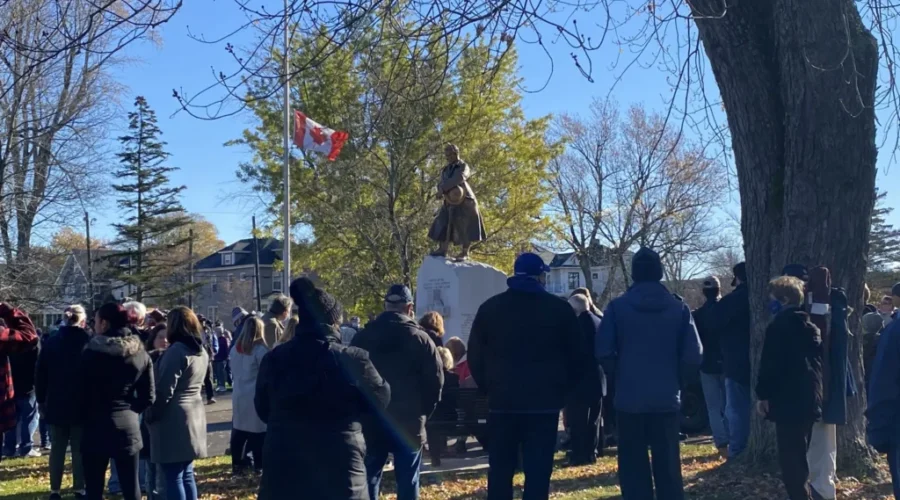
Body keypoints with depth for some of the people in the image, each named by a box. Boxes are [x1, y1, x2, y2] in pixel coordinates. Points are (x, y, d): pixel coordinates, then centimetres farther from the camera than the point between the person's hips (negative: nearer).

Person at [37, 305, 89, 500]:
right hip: (82, 405, -2)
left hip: (56, 404, 2)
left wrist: (41, 401, 12)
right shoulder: (89, 343, -6)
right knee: (79, 450, 3)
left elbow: (40, 375, 5)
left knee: (57, 449, 8)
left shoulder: (51, 342, 3)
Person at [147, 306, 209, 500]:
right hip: (193, 416, 9)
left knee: (173, 477, -4)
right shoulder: (201, 352, 12)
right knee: (186, 475, 14)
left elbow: (164, 391, -17)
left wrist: (151, 415, -5)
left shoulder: (176, 351, -16)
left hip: (173, 420, -9)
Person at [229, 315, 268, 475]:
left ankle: (237, 464, 18)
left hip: (239, 395, 6)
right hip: (256, 396, -6)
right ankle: (260, 465, 6)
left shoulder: (235, 349, 8)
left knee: (238, 432, 12)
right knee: (258, 432, 2)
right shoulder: (260, 349, -12)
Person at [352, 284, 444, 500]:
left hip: (371, 419, 2)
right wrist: (423, 412, 5)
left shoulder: (362, 337, 4)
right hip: (408, 420, -2)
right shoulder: (420, 338, -4)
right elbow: (435, 380, -7)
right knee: (407, 480, 6)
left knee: (369, 478, 9)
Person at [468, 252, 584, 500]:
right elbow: (577, 357, 4)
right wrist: (562, 389, 13)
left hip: (502, 400, 2)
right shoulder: (560, 308, 2)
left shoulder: (490, 308, 5)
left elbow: (475, 357, 6)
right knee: (538, 471, 1)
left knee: (500, 469, 9)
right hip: (545, 401, -1)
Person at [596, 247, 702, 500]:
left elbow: (604, 353, -11)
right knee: (668, 466, 10)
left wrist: (622, 371, 8)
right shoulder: (678, 308, -1)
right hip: (667, 397, 1)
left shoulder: (617, 307, -5)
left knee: (634, 468, 7)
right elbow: (694, 356, -5)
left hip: (629, 398, -1)